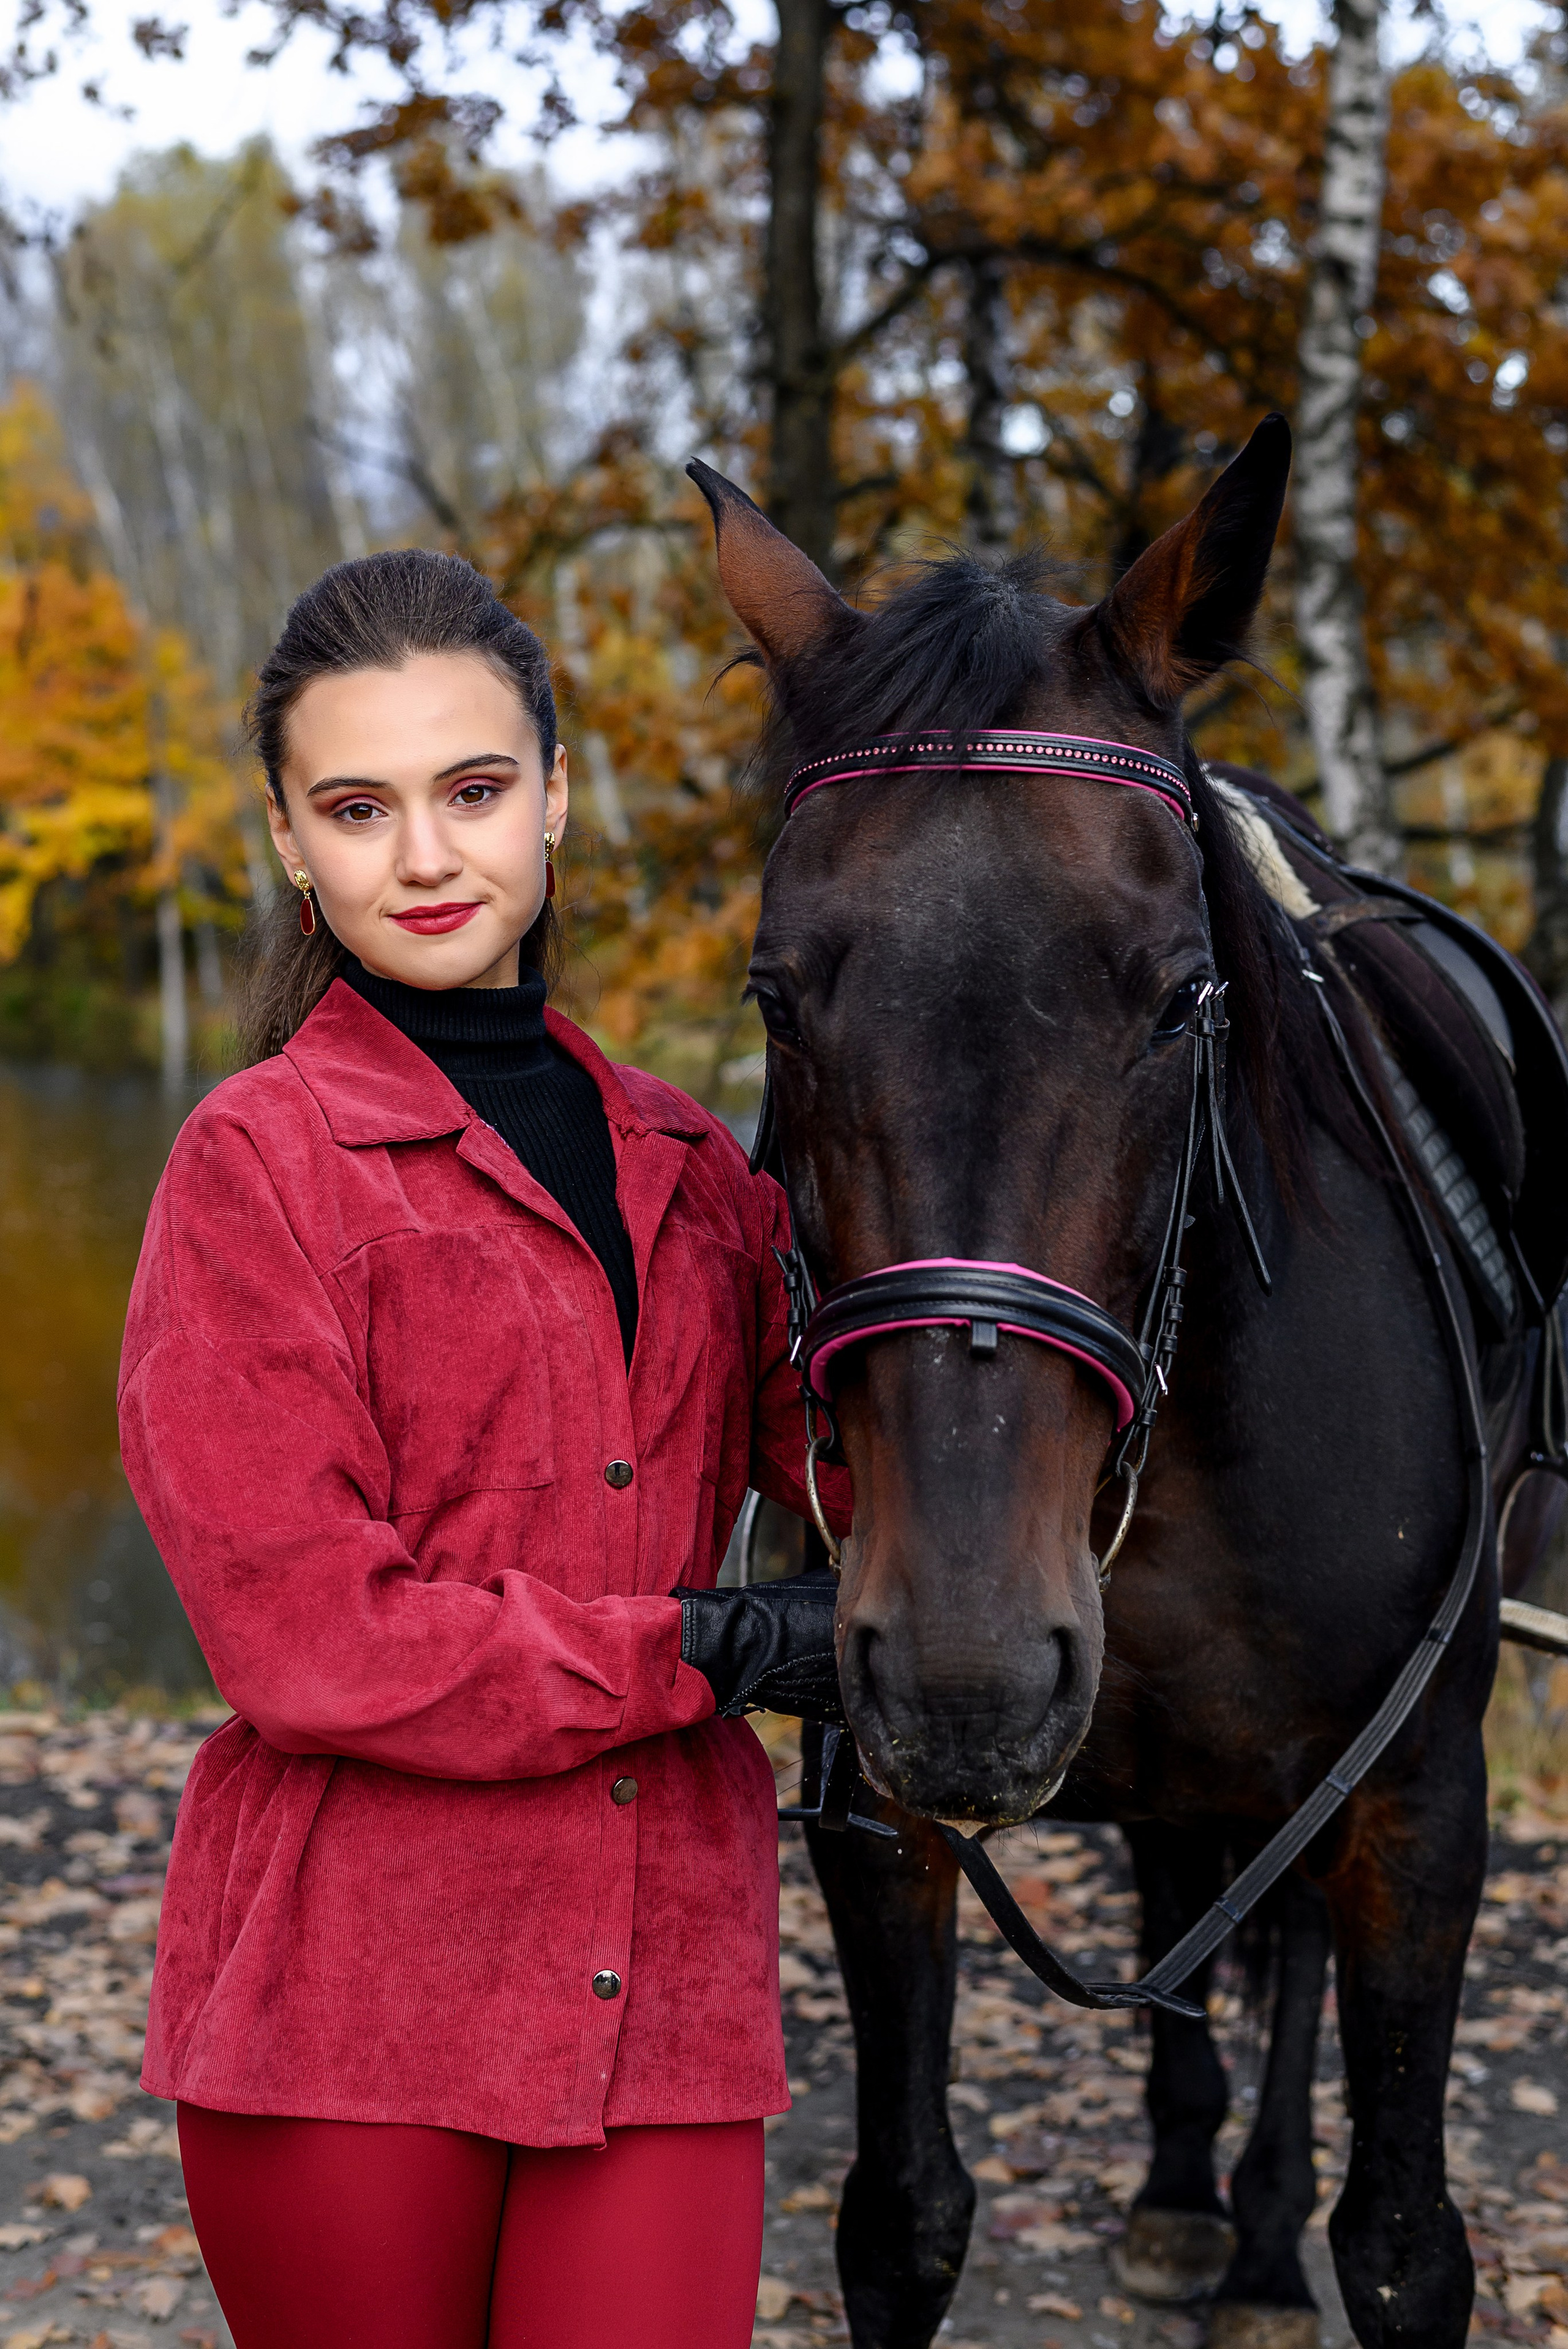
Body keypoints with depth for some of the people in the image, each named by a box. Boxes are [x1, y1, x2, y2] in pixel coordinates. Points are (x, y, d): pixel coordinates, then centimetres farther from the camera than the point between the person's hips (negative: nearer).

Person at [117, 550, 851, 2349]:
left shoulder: (682, 1164, 11)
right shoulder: (258, 1161, -4)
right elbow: (305, 1634, -12)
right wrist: (720, 1650, -13)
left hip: (663, 1978, 4)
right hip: (351, 1991, -3)